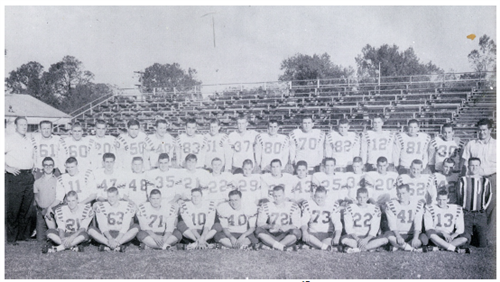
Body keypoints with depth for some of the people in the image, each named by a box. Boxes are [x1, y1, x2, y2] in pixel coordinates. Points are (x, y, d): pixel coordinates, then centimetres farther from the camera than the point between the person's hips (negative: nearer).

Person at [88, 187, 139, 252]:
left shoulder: (127, 206, -3)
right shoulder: (101, 207, 0)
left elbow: (125, 225, -11)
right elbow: (102, 225, -9)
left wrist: (117, 240, -25)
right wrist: (110, 238, -25)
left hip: (122, 235, -1)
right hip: (107, 234, 1)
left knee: (136, 227, -27)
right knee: (91, 229, -24)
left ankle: (107, 246, -30)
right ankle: (118, 247, -34)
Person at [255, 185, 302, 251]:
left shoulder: (293, 207, 4)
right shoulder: (265, 207, 6)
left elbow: (297, 224, -5)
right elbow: (260, 223, -5)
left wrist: (288, 227, -27)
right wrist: (270, 226, -25)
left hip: (285, 235, 0)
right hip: (270, 236, 1)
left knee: (296, 232, -31)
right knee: (258, 230, -27)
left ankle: (270, 246, -31)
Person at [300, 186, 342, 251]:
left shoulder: (332, 206, -1)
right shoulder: (308, 204, 1)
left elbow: (337, 223, -8)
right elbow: (304, 221, -8)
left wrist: (337, 237, -26)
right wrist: (304, 231, -30)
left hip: (327, 234, -1)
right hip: (312, 234, 1)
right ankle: (328, 248, -37)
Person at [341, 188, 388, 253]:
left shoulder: (375, 209, 1)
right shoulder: (349, 209, -2)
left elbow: (374, 228, -5)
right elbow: (349, 228, -8)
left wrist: (366, 239, -21)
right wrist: (358, 240, -22)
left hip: (368, 237, 2)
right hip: (354, 237, -2)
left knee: (385, 240, -26)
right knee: (344, 239, -34)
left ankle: (357, 249, -26)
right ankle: (370, 247, -23)